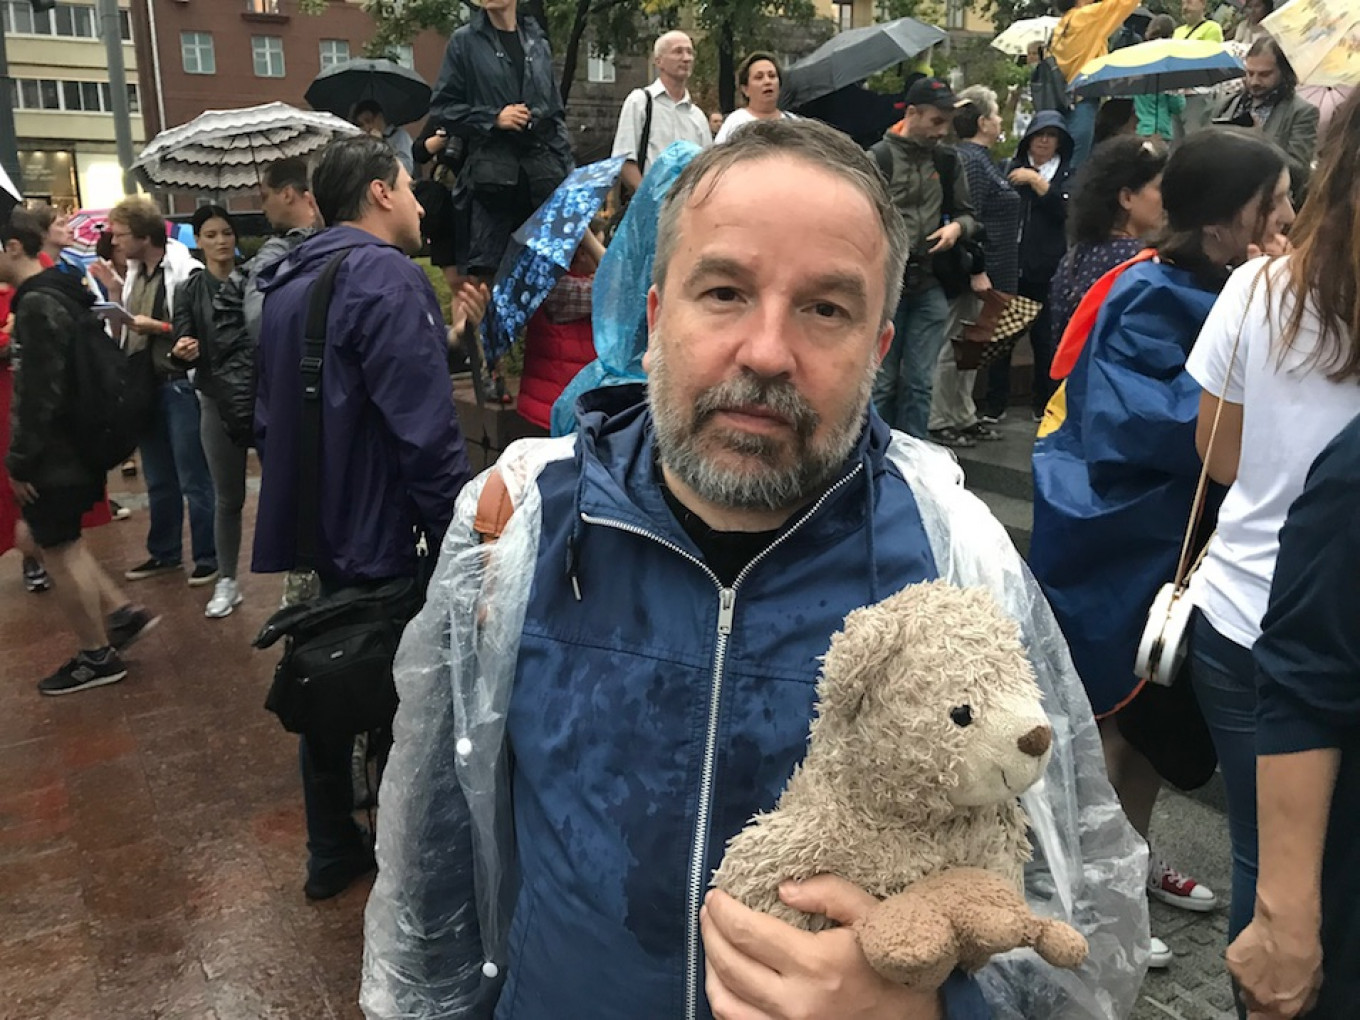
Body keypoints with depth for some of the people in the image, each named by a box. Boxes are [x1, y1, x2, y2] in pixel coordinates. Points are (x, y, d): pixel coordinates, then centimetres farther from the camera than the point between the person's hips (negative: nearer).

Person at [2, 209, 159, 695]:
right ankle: (123, 612, 18)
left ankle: (96, 656, 16)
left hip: (56, 452, -9)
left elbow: (39, 393, -23)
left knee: (59, 551, 3)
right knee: (39, 538, 19)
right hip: (77, 441, 9)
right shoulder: (63, 293, 11)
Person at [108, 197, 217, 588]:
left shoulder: (187, 272, -13)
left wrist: (157, 326, -18)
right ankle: (164, 553, 28)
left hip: (180, 385, -8)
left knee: (193, 481, 1)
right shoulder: (134, 273, 13)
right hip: (145, 386, 8)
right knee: (158, 481, 16)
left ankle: (208, 557, 12)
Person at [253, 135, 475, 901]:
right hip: (377, 535, -9)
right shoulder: (389, 279, -17)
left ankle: (332, 854, 32)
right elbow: (426, 430, -25)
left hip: (308, 529, 9)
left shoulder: (289, 283, 13)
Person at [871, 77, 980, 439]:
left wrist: (957, 227, -2)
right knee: (882, 380, 2)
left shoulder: (946, 161, 12)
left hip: (930, 286, 5)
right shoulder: (880, 157, -4)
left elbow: (968, 214, 21)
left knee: (919, 382, 7)